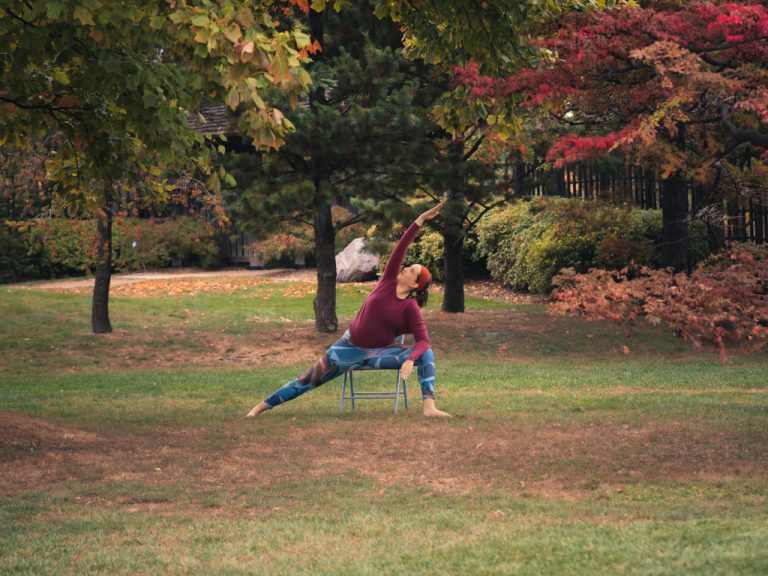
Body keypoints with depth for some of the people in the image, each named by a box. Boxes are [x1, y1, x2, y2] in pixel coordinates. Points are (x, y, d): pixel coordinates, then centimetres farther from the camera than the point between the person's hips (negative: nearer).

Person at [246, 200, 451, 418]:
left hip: (380, 352, -2)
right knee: (310, 378, -1)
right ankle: (263, 405, 8)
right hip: (351, 346, 2)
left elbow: (423, 341, -21)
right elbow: (400, 248, -12)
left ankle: (429, 407, -31)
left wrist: (410, 360, -40)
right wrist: (420, 221, -17)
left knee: (426, 354, -25)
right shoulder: (388, 281, -6)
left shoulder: (411, 308, -13)